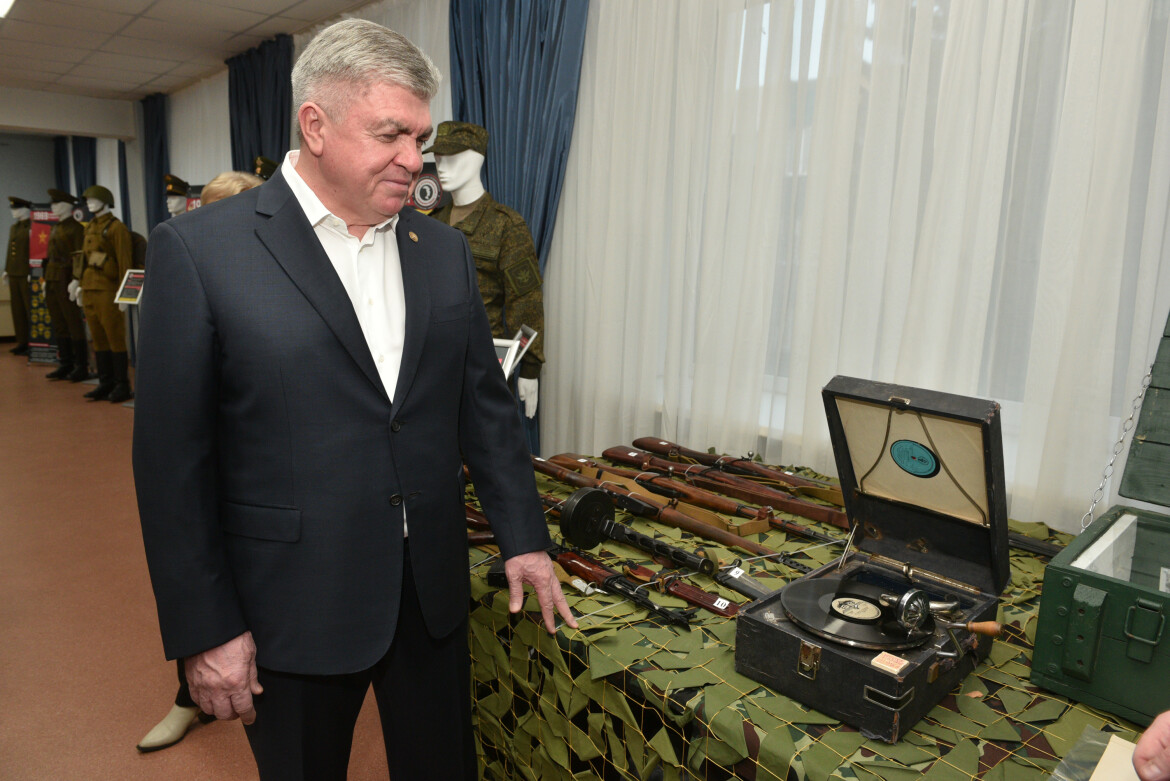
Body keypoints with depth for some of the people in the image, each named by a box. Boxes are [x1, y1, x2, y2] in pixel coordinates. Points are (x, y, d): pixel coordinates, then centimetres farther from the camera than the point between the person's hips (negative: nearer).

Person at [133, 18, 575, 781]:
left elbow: (486, 405, 8)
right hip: (293, 608, -3)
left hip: (433, 594, 4)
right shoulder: (200, 250, -10)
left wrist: (524, 537, 5)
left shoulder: (445, 250, 4)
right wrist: (204, 630, -7)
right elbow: (172, 459, -8)